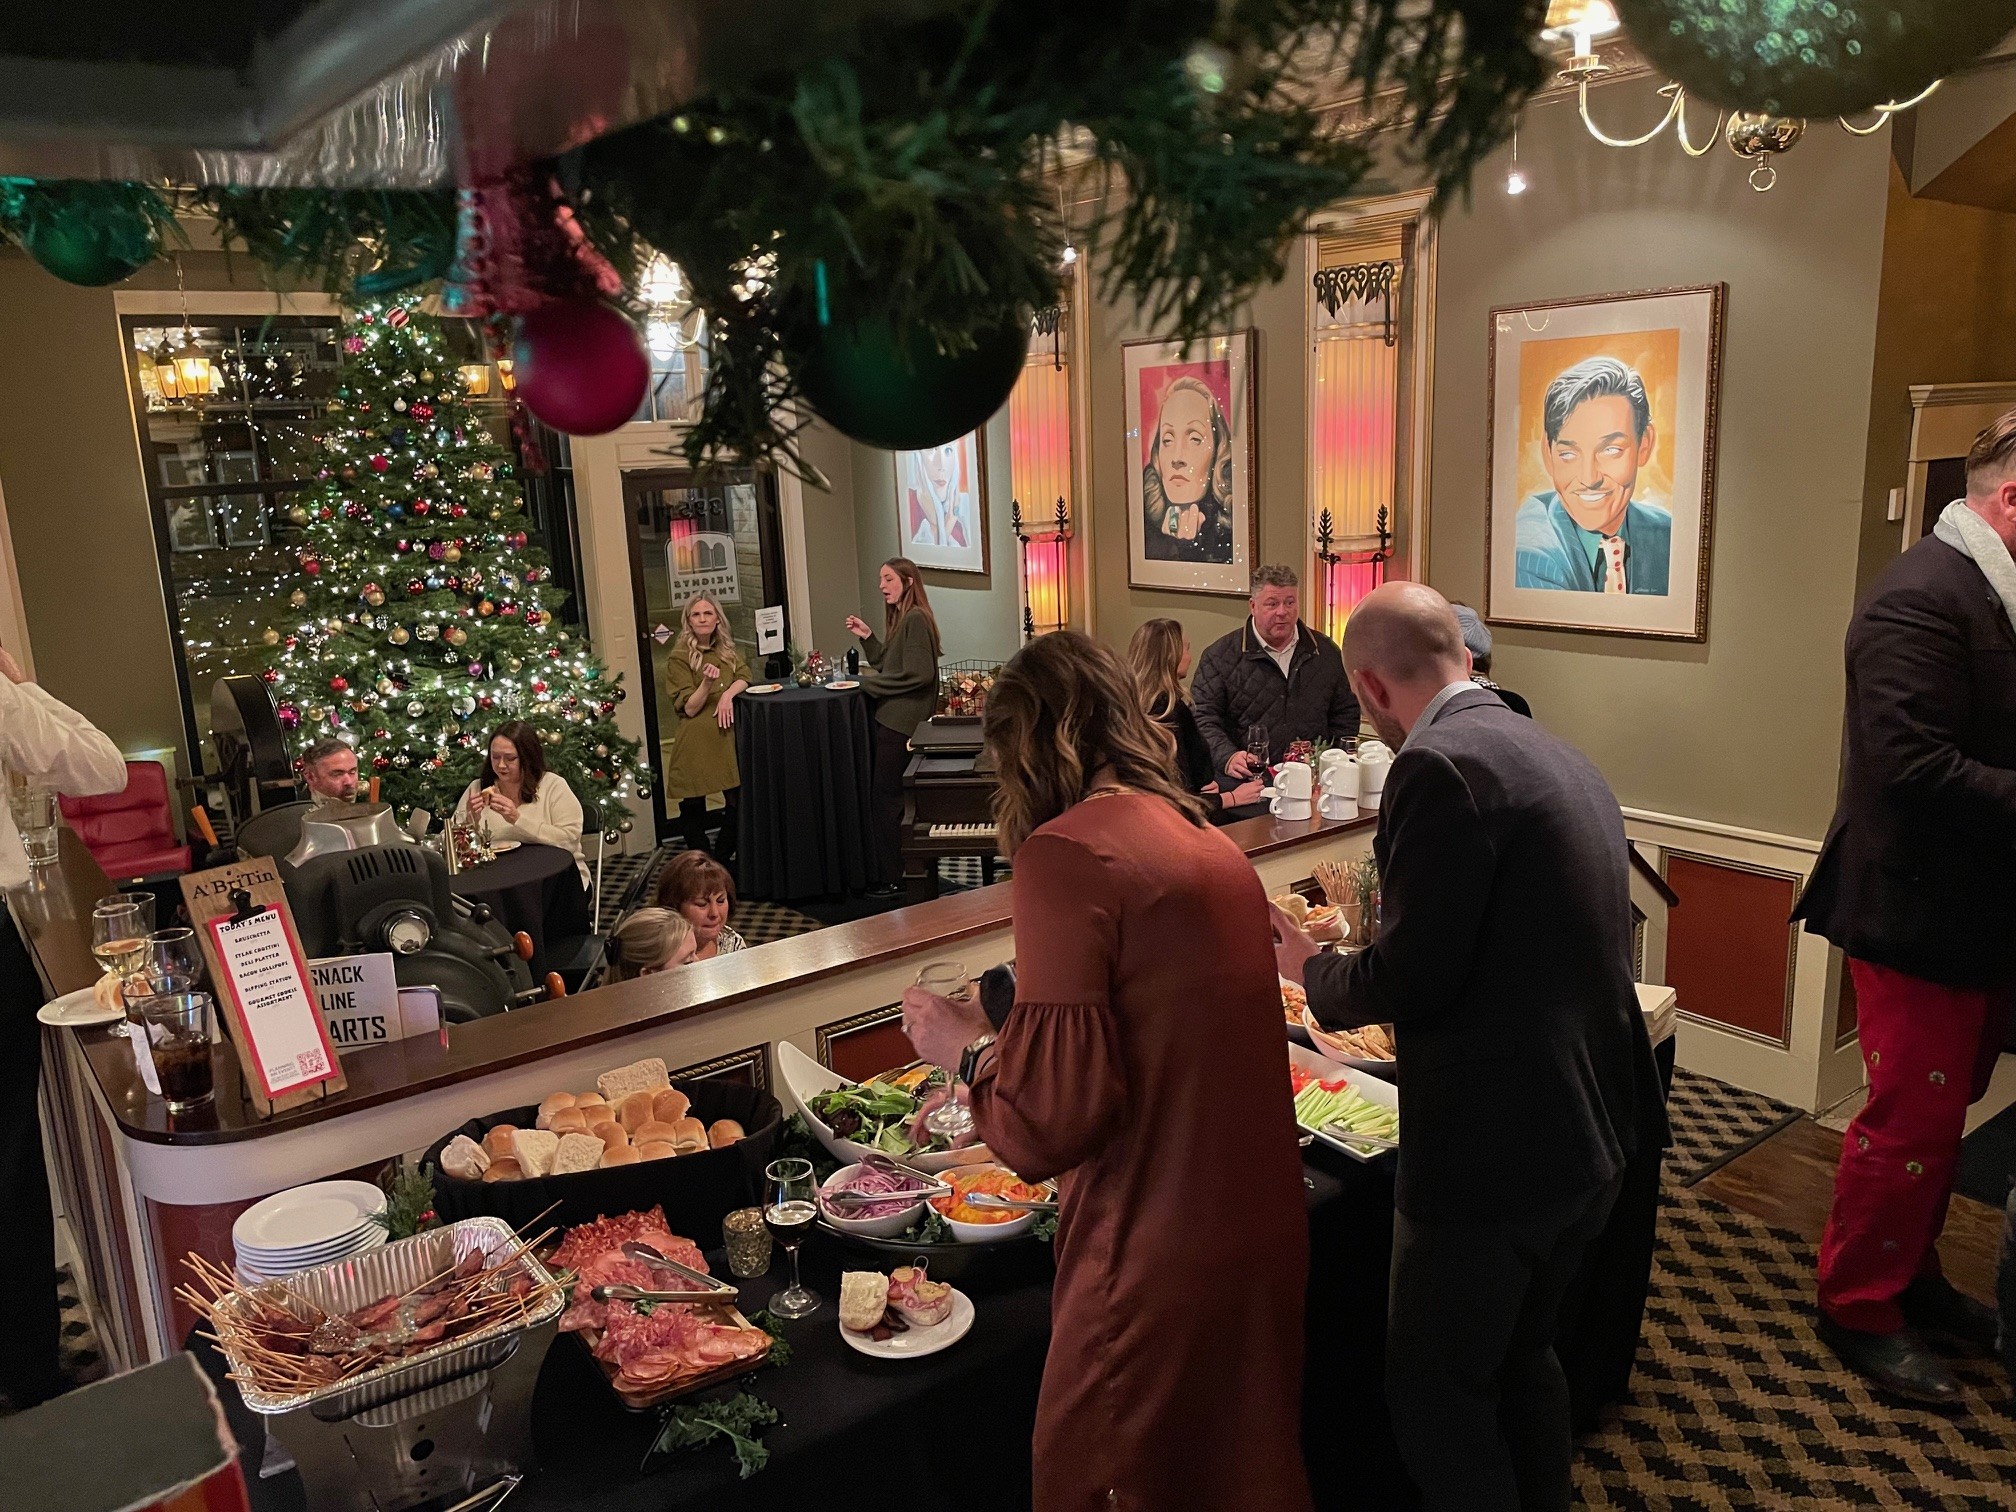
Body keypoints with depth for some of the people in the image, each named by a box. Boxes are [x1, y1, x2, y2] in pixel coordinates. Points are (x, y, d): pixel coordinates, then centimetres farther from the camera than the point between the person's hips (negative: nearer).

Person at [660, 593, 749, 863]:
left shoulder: (728, 650, 13)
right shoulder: (679, 658, -5)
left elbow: (744, 677, 3)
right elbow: (689, 709, -8)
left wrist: (728, 693, -16)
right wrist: (707, 682, -24)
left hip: (727, 733, 5)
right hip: (696, 741, -5)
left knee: (738, 797, 5)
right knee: (693, 806, 3)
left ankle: (726, 858, 22)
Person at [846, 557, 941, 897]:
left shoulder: (916, 619, -15)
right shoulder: (900, 618, 17)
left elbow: (919, 674, -21)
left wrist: (870, 683, -13)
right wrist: (867, 637, 6)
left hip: (901, 723, -10)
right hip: (892, 718, 10)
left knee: (887, 798, -5)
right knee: (889, 796, 12)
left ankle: (893, 878, 2)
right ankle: (890, 871, 20)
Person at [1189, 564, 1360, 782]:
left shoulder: (1326, 652, 15)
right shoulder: (1220, 656, 3)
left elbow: (1346, 712, 23)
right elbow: (1202, 718, -3)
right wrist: (1228, 758, -20)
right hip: (1246, 779, -3)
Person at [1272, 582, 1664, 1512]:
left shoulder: (1439, 765, -19)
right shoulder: (1559, 758, 9)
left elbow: (1410, 977, -22)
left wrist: (1314, 971, -2)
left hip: (1495, 1145, -9)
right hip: (1596, 1126, 9)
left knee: (1435, 1391, 11)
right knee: (1522, 1357, 26)